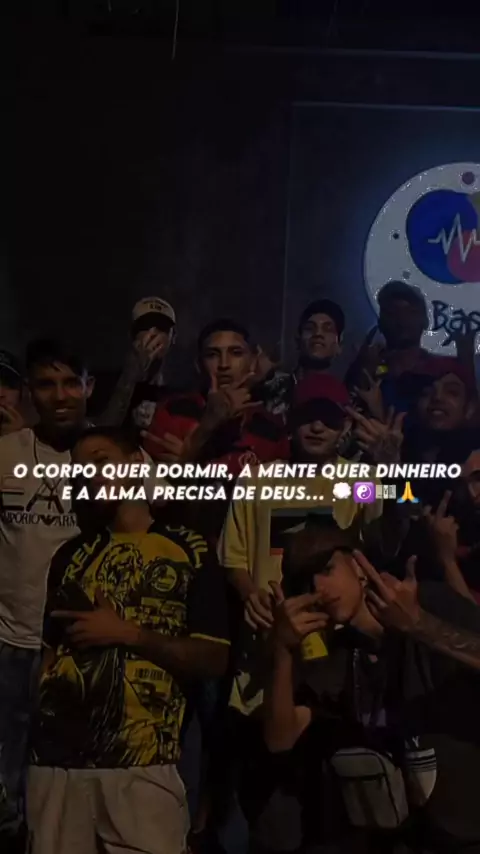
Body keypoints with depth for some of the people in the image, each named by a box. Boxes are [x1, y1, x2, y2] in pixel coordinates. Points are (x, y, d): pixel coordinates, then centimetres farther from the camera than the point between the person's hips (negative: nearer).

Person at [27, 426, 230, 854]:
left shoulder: (190, 551, 2)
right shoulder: (71, 555, 13)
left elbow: (213, 660, -1)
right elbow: (50, 649, 16)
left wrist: (128, 633, -10)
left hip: (142, 763, -3)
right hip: (58, 757, 3)